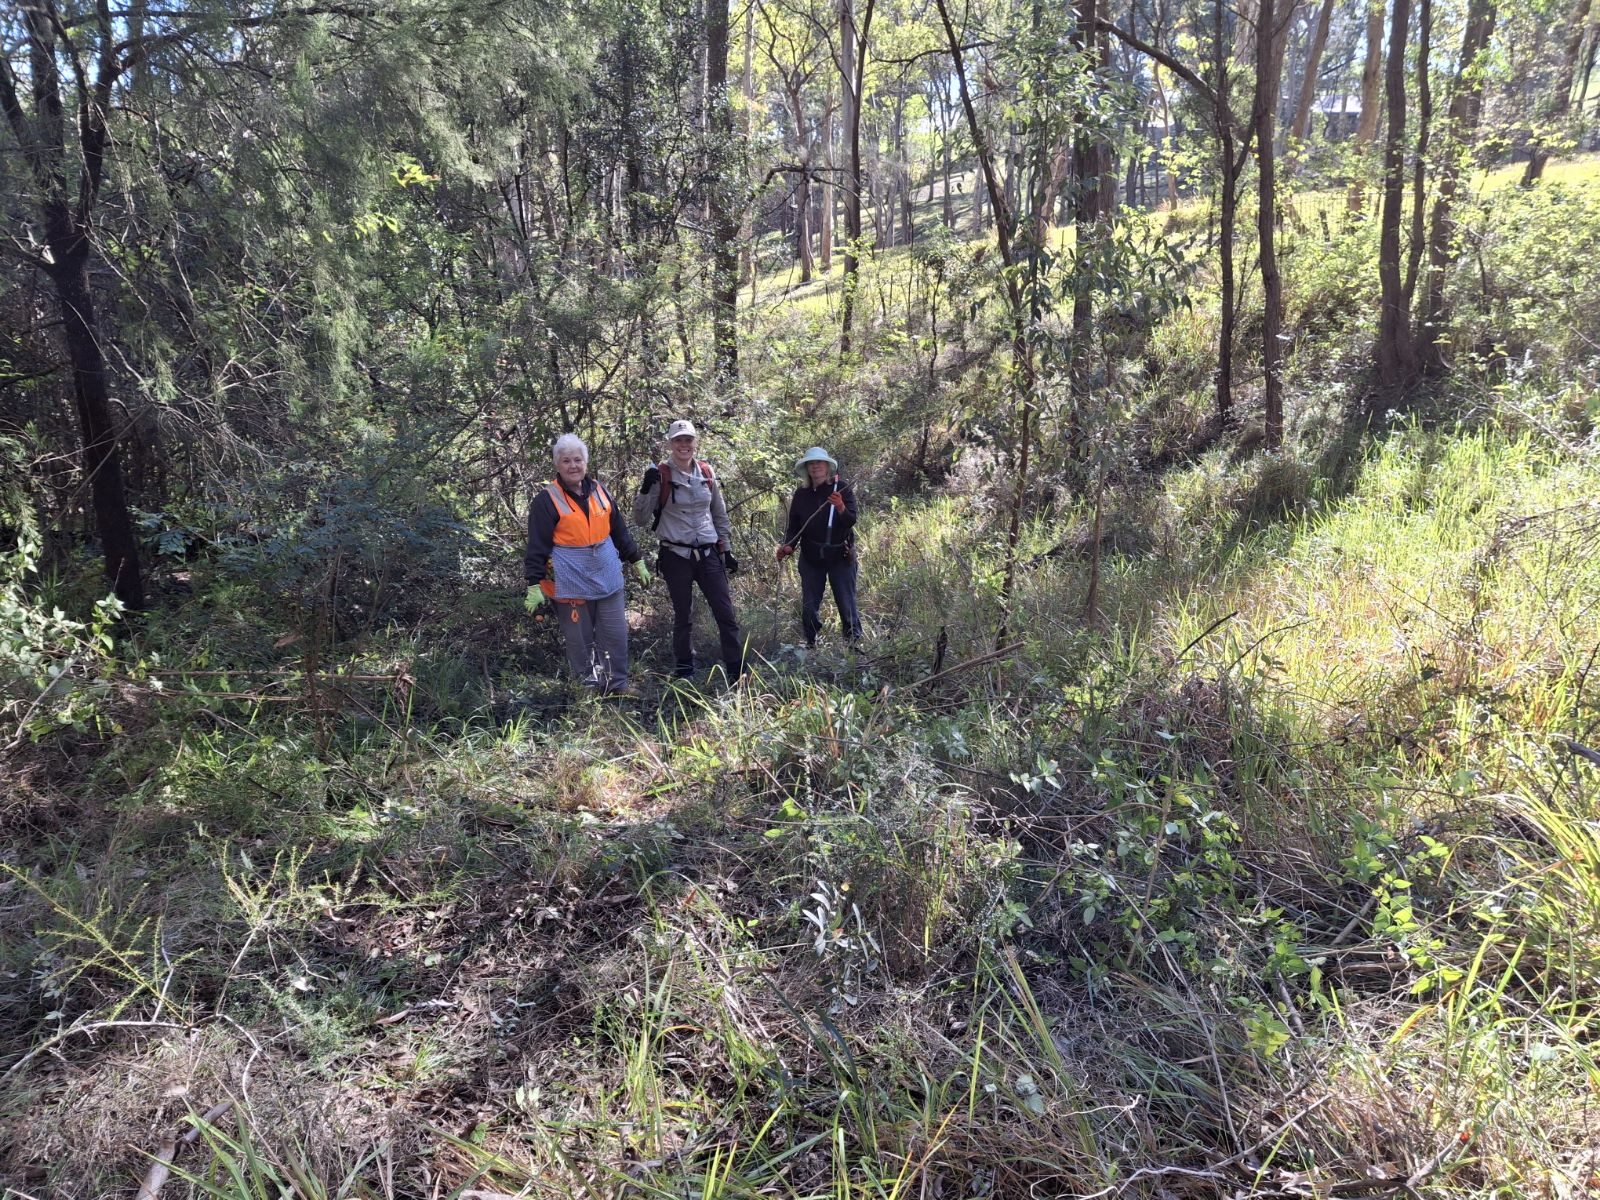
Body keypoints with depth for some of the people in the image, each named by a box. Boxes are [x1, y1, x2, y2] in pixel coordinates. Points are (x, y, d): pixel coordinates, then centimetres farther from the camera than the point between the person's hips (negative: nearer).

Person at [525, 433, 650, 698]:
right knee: (580, 638, 6)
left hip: (607, 578, 5)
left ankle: (617, 684, 19)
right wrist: (534, 585, -13)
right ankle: (590, 686, 20)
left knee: (616, 633, 7)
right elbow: (537, 546, -10)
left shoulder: (599, 491, 7)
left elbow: (619, 530, 17)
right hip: (571, 584, -4)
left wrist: (637, 560, 18)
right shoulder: (546, 500, -8)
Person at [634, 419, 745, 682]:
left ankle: (737, 670, 7)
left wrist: (725, 546, 14)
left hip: (708, 554, 3)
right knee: (683, 616, 7)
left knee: (726, 612, 0)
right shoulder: (660, 475, -6)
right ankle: (685, 671, 22)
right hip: (676, 557, -3)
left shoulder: (707, 473, 5)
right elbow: (641, 520, -7)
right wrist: (646, 489, -21)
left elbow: (719, 513, 16)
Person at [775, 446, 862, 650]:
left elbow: (852, 521, -13)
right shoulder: (801, 494, 3)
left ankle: (854, 641, 13)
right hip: (811, 558, 3)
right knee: (809, 605, 7)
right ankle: (811, 643, 20)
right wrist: (788, 545, -12)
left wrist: (841, 508, -33)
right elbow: (794, 525, 6)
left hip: (840, 556, -3)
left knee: (846, 602, 0)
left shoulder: (842, 488, -6)